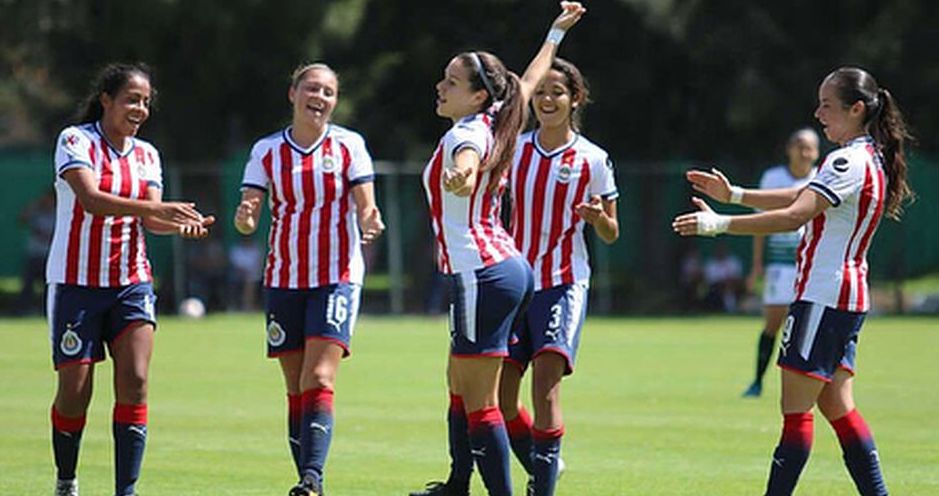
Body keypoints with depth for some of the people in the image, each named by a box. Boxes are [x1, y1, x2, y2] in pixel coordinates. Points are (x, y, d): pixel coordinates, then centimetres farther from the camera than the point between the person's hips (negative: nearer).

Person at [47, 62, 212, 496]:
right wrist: (158, 207, -33)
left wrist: (181, 224, -21)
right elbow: (90, 199, -24)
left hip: (131, 281, 4)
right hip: (76, 281, -4)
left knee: (134, 382, -11)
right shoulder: (75, 141, -8)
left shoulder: (146, 154, 10)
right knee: (75, 390, -3)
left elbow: (150, 218, 2)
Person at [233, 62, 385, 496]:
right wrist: (245, 217, -24)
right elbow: (247, 221, 0)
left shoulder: (348, 145, 0)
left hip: (337, 277, -3)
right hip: (284, 281, 3)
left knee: (319, 380, -17)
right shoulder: (267, 151, 5)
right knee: (296, 389, 4)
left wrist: (370, 224, -26)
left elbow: (366, 209, -3)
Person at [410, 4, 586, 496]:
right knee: (459, 386, 23)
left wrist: (461, 176, -63)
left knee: (479, 402, -10)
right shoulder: (493, 123, 10)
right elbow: (527, 82, 28)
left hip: (483, 275, -10)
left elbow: (467, 162, -40)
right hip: (507, 266, 10)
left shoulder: (467, 136, -15)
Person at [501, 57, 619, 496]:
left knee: (545, 386, -17)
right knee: (499, 392, 2)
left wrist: (597, 216, -17)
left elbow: (610, 235, 5)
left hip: (563, 283, -4)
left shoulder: (592, 160, -2)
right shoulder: (514, 148, 6)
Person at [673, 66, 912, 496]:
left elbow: (793, 216, -25)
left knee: (796, 409, -7)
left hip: (824, 296, -10)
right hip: (848, 299, 10)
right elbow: (801, 199, 21)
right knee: (838, 407, 12)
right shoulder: (870, 159, 15)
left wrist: (718, 224, -25)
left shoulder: (850, 162, -17)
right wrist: (734, 195, 15)